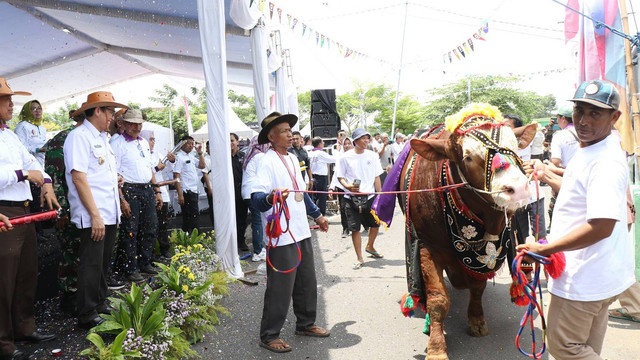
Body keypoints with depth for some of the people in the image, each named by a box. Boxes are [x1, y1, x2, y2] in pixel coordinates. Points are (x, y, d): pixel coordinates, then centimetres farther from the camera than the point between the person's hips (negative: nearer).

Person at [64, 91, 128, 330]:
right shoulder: (79, 136, -11)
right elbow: (78, 177, -19)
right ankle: (87, 316, 10)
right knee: (91, 265, -1)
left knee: (103, 263, 18)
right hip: (92, 217, -9)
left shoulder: (102, 138, 17)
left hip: (110, 214, 9)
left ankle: (100, 303, 31)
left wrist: (116, 177, 10)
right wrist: (95, 215, -21)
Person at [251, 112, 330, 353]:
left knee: (307, 284, 18)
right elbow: (256, 196, -23)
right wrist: (270, 198, -44)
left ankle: (305, 324, 35)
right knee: (280, 288, -1)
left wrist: (317, 214, 28)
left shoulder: (293, 158, 13)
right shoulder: (267, 161, -12)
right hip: (281, 236, -8)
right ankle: (269, 335, 15)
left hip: (301, 232, 8)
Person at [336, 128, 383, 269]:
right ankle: (359, 259, 14)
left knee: (376, 223, 13)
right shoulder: (346, 157, -4)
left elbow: (376, 177, 8)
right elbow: (340, 177, 1)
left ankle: (369, 247, 42)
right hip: (352, 198, -3)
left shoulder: (372, 155, 4)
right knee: (355, 229, 0)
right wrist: (348, 186, -19)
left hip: (369, 196, 3)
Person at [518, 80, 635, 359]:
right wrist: (546, 174, 20)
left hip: (583, 279, -10)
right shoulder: (588, 152, 7)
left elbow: (602, 225, -34)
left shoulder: (606, 162, -26)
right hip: (596, 273, 10)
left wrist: (546, 248, -28)